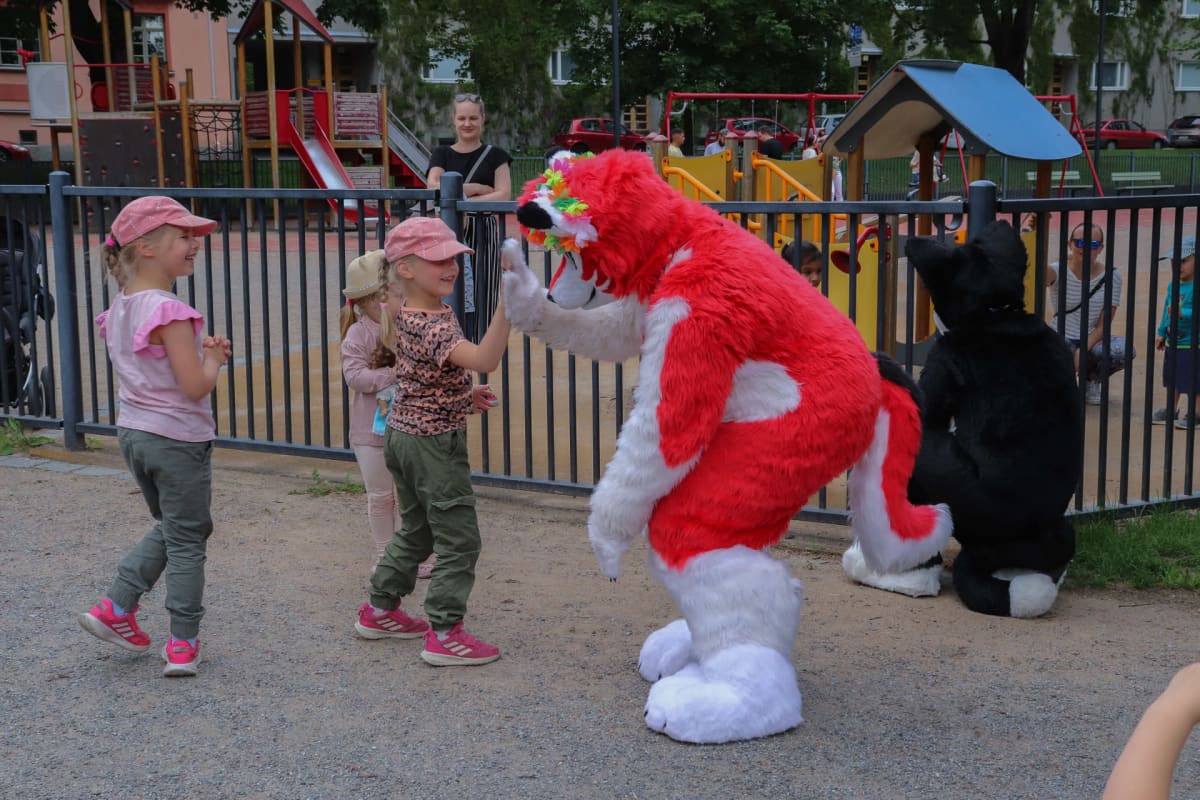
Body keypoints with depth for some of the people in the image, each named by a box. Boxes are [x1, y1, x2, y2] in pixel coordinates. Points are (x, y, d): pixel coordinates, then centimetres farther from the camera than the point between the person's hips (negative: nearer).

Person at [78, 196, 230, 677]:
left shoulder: (121, 307, 4)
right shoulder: (170, 313, -23)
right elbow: (195, 386, -24)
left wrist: (200, 349, 7)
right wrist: (214, 358, -4)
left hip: (133, 434, 8)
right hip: (178, 440, -8)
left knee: (168, 528, 25)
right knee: (187, 540, 6)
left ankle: (116, 607, 19)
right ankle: (183, 646, 12)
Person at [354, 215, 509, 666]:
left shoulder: (406, 315, 4)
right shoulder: (432, 325, -26)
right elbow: (485, 359, -42)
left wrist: (462, 396, 18)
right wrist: (506, 303, -50)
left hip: (403, 432, 10)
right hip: (435, 442, -10)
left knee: (416, 530, 23)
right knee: (458, 539, -1)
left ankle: (380, 611, 34)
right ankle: (444, 634, 3)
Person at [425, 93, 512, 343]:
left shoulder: (495, 156, 8)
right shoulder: (442, 154, 10)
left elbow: (504, 195, -5)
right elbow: (433, 186, -7)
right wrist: (476, 188, -10)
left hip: (483, 233, -1)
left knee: (481, 298, -3)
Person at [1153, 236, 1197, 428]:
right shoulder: (1173, 286, 9)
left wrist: (1183, 313, -32)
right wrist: (1161, 333, 16)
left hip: (1192, 345, -8)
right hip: (1172, 342, 8)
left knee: (1193, 383, 0)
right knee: (1172, 379, 18)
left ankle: (1194, 414, 11)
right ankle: (1171, 410, 31)